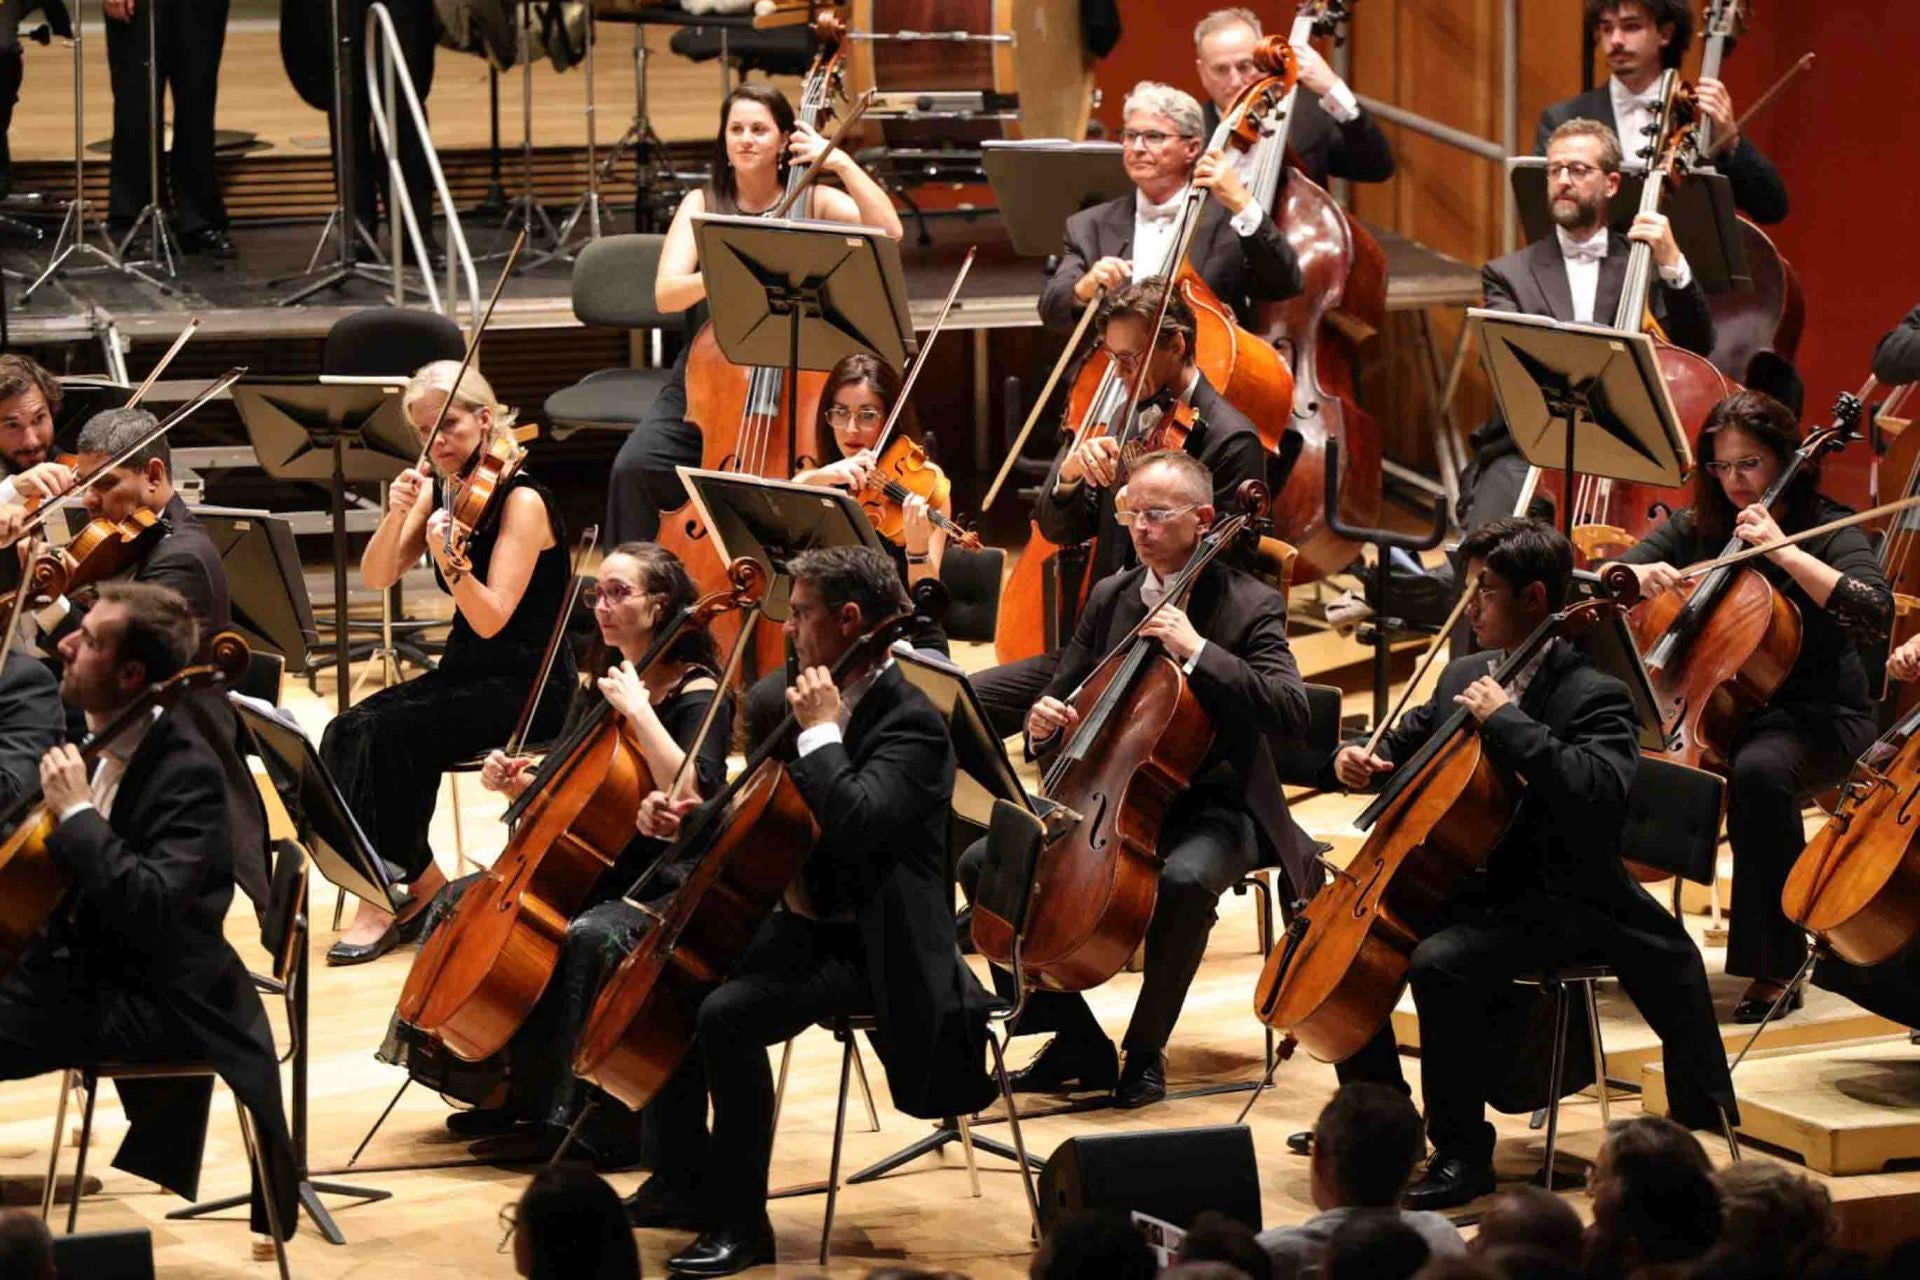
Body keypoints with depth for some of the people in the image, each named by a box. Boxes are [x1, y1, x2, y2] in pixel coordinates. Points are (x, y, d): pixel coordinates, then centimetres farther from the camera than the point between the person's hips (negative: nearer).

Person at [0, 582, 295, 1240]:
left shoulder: (187, 770, -22)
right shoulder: (109, 739, 6)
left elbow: (151, 908, -34)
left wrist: (76, 813, -29)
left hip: (149, 1000, -10)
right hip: (85, 961, 10)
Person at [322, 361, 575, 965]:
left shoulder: (520, 501, -16)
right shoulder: (437, 490, 5)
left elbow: (491, 619, -24)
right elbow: (375, 577, -1)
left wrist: (450, 560, -41)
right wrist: (397, 515, -19)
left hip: (529, 684, -7)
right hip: (465, 669, 7)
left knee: (391, 735, -28)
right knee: (345, 734, -17)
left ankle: (399, 888, -13)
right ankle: (418, 882, -10)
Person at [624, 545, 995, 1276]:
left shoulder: (911, 724, -18)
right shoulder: (825, 702, 10)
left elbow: (851, 823, -34)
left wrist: (820, 731, -23)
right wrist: (687, 820, 1)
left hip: (870, 951, -9)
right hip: (807, 926, 9)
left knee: (725, 1015, -28)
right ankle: (685, 1178, 16)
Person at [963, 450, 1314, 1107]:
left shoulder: (1250, 605, -8)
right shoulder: (1110, 598, 9)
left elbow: (1293, 714, -22)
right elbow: (1064, 695, 17)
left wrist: (1196, 650, -28)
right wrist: (1045, 721, -8)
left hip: (1209, 809, -6)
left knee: (1184, 880, -39)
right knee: (983, 865, -12)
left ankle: (1145, 1052, -17)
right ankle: (1078, 1042, -3)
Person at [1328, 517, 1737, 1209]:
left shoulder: (1592, 696, -15)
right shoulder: (1464, 676, 10)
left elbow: (1597, 793, -34)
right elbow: (1414, 737, 28)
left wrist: (1506, 721, -30)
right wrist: (1365, 758, 4)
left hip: (1552, 901, -9)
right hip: (1469, 884, 9)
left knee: (1440, 963, -32)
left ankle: (1464, 1154, -19)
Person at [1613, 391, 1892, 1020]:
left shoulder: (1827, 530, -4)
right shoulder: (1696, 529, 10)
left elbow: (1874, 614, -21)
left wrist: (1783, 549, -22)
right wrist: (1637, 576, -18)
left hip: (1815, 716, -4)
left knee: (1759, 769, -40)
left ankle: (1776, 968, -30)